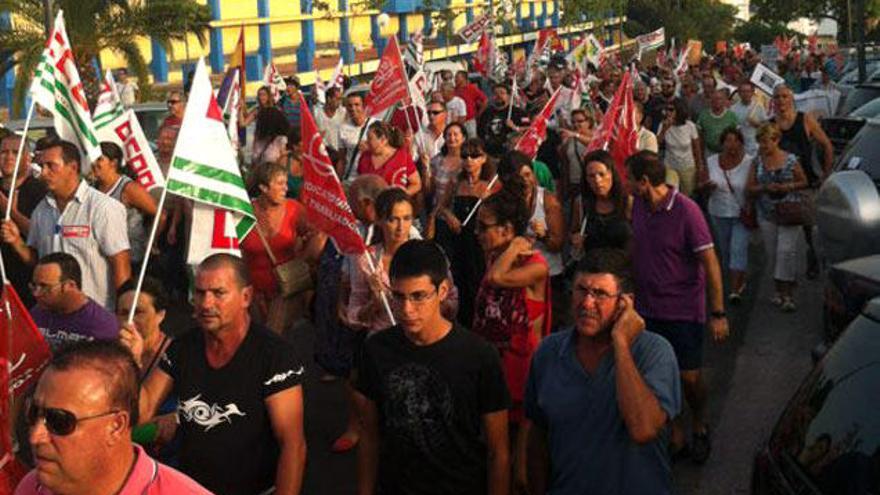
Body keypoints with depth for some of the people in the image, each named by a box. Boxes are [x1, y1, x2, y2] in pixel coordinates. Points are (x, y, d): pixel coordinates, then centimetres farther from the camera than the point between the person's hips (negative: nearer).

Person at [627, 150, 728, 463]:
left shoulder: (686, 210, -18)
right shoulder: (638, 205, -1)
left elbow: (710, 262, -15)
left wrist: (718, 313, -16)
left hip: (684, 310, -5)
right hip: (646, 308, 5)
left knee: (689, 378, 1)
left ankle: (699, 426, 29)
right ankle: (671, 430, 28)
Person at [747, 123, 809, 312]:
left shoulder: (790, 159, -4)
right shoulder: (757, 161, 3)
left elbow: (804, 182, 4)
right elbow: (751, 188, 4)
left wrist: (787, 186, -14)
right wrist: (765, 188, -15)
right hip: (767, 215, 3)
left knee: (786, 250, -12)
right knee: (773, 253, 8)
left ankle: (788, 293, -7)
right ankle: (779, 290, 22)